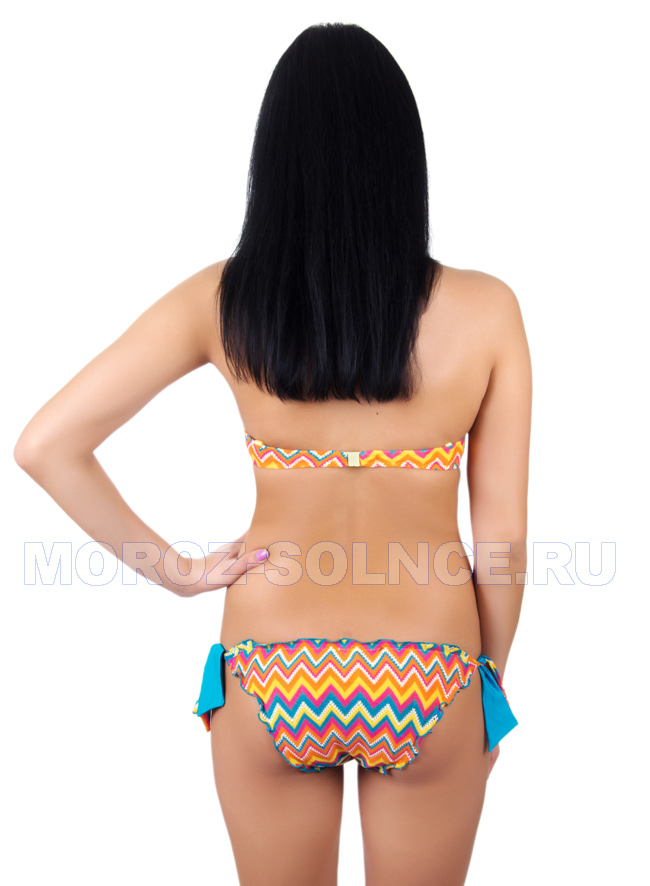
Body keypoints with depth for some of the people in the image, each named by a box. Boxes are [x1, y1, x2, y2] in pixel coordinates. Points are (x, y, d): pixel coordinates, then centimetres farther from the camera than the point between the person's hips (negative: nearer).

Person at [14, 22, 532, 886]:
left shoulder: (221, 300, -9)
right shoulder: (485, 310, -12)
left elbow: (44, 445, -10)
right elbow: (502, 539, -7)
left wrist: (172, 568, -1)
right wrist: (492, 678, 9)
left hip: (270, 681, 1)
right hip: (428, 684, -1)